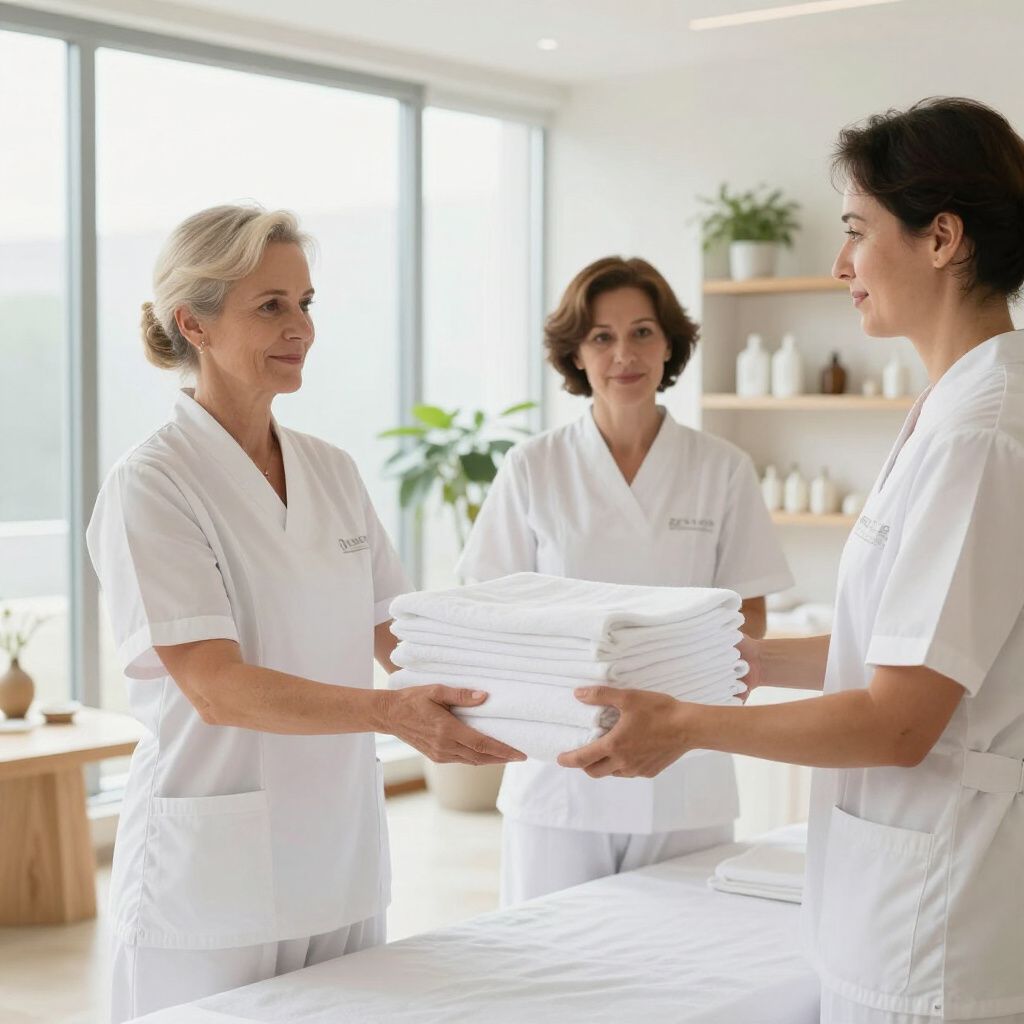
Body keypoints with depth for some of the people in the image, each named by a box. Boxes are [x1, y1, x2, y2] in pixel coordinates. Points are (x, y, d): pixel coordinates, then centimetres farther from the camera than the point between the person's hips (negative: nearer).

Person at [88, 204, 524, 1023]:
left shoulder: (332, 471, 8)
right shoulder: (152, 486, -12)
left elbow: (396, 635, 10)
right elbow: (215, 687, -22)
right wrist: (391, 713, -35)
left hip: (342, 858, 6)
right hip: (216, 877, -6)